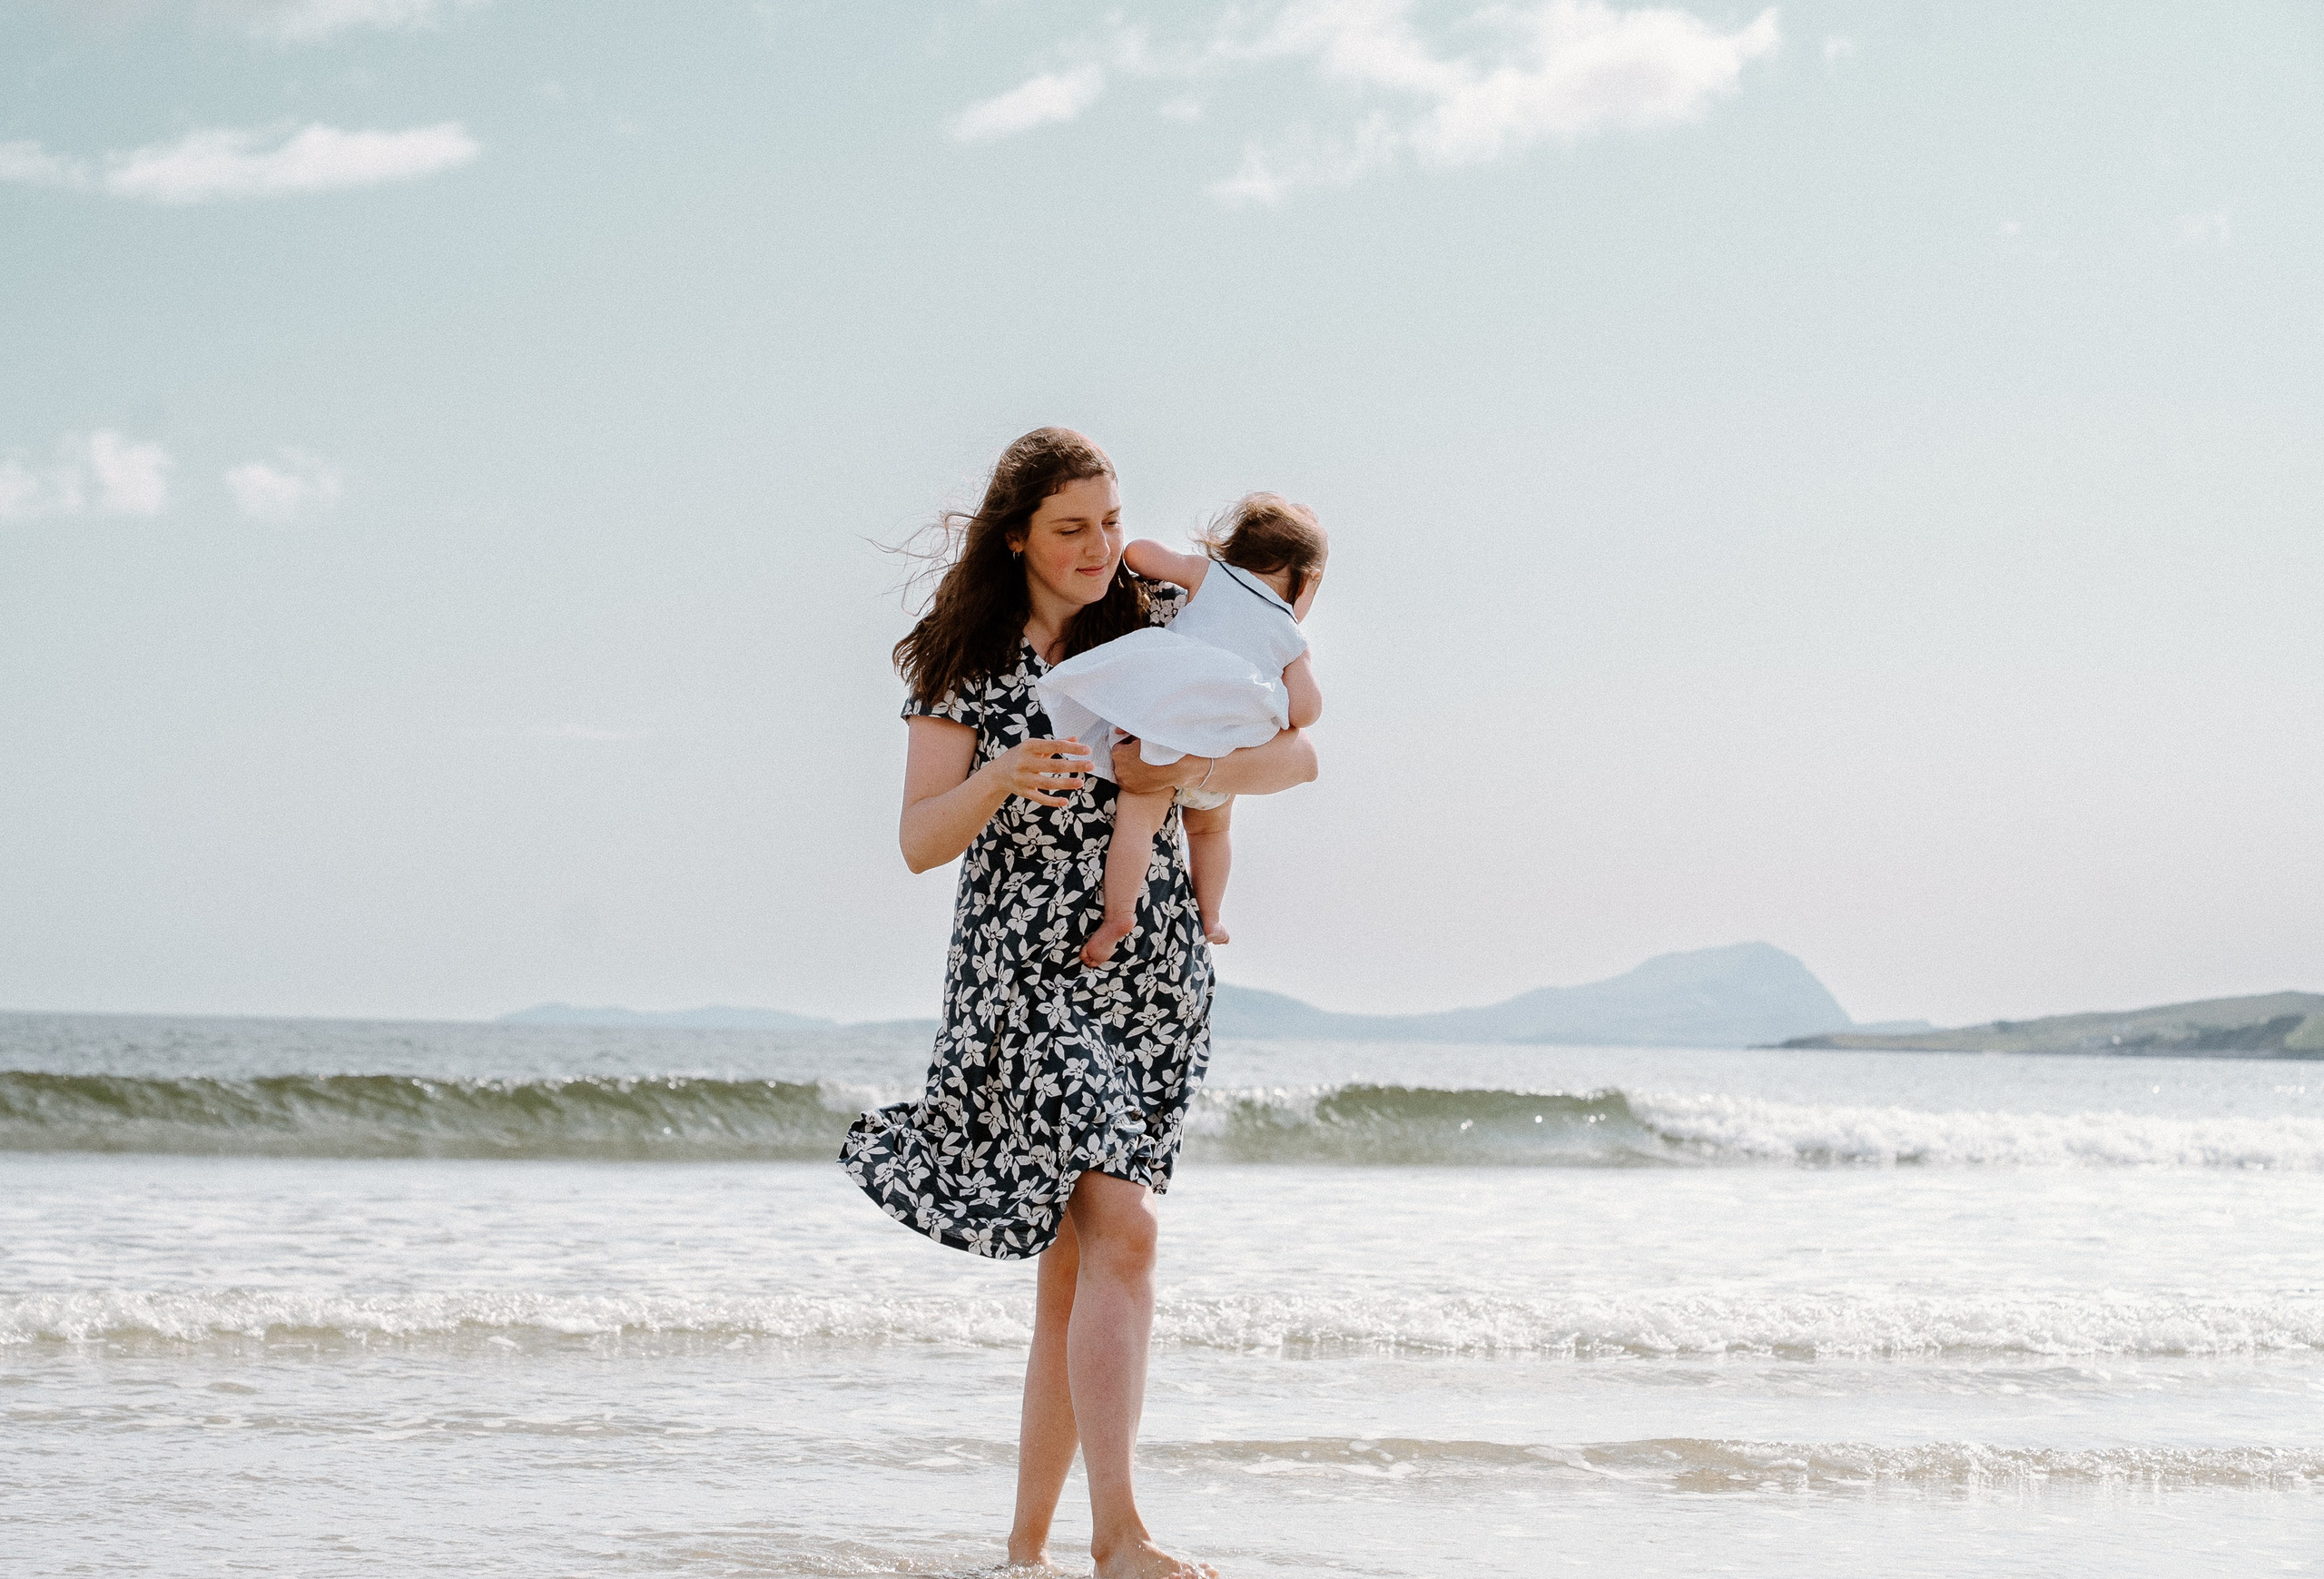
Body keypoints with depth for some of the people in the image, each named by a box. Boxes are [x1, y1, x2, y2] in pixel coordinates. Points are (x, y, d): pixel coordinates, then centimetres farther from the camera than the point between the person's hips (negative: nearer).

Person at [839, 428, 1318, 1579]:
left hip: (1151, 968, 3)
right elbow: (920, 843, -4)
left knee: (1077, 1255, 2)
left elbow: (1297, 757, 6)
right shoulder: (965, 662, 1)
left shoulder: (1159, 628, 6)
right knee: (1119, 1229, -19)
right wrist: (998, 778, -24)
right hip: (1024, 966, -3)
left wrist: (1190, 774, -14)